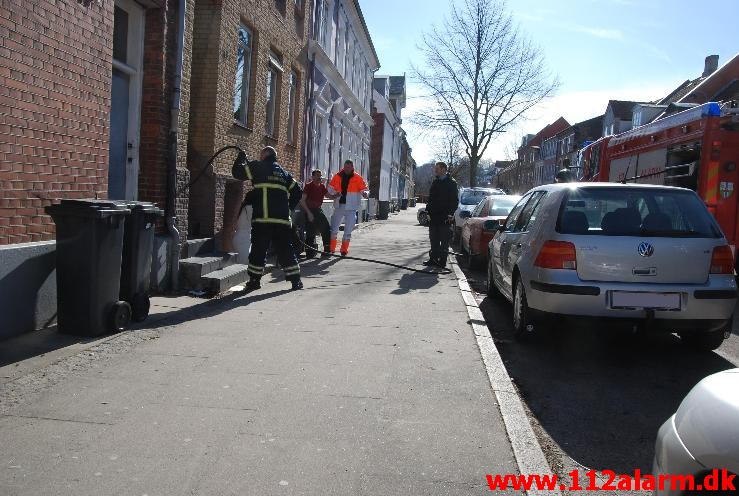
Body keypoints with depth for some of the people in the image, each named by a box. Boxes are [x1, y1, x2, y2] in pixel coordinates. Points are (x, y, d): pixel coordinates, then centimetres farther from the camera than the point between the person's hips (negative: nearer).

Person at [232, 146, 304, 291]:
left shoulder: (258, 167, 5)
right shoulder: (284, 173, 21)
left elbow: (237, 172, 6)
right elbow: (297, 192, 18)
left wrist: (241, 159, 23)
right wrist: (289, 207, 25)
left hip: (263, 219, -4)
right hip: (282, 219, 4)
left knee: (258, 249, 5)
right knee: (285, 250, 9)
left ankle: (254, 280, 10)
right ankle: (295, 280, 7)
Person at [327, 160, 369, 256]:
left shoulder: (357, 178, -2)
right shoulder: (337, 176, 5)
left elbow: (364, 189, -4)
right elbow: (330, 189, 10)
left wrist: (365, 194, -27)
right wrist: (333, 195, -10)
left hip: (351, 208, -2)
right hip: (339, 206, 2)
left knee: (348, 230, 2)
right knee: (333, 228, 5)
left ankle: (344, 250, 11)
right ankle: (331, 249, 16)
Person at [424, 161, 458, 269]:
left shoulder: (451, 183, -4)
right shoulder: (435, 182, 14)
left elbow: (455, 200, -6)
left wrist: (450, 214, -14)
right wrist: (428, 210, 8)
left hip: (445, 217, -6)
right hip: (434, 216, 6)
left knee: (444, 240, -1)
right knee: (434, 239, 10)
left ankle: (442, 260, 3)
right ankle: (434, 258, 17)